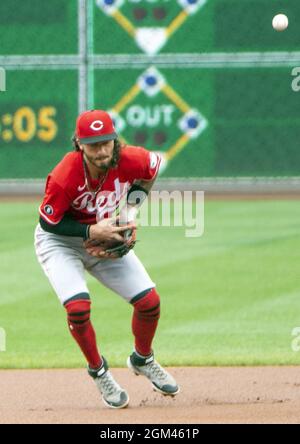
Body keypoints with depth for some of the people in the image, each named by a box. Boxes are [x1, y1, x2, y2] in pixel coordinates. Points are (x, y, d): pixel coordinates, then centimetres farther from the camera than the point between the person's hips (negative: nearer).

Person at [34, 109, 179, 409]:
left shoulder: (130, 160, -22)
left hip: (106, 237, 4)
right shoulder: (64, 177, -34)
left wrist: (131, 208, -8)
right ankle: (98, 371, 3)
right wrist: (91, 232, -31)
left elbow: (153, 166, 3)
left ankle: (142, 360, 28)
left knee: (150, 301, -3)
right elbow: (49, 222, -21)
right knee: (78, 307, -25)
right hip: (59, 241, -4)